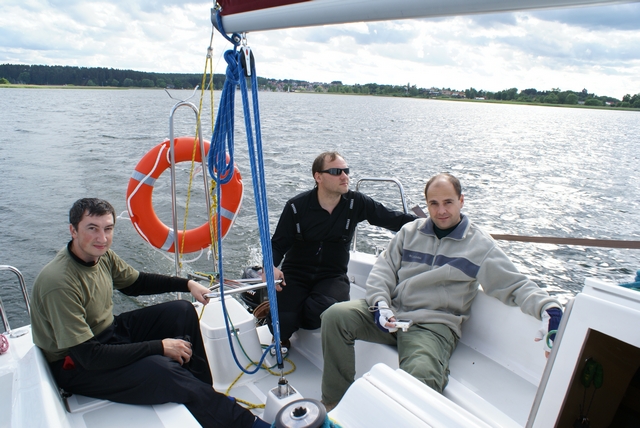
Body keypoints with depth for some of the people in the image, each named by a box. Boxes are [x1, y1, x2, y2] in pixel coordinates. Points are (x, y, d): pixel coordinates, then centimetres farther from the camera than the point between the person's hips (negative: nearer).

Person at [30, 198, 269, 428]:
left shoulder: (102, 255, -7)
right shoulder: (59, 283, -31)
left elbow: (135, 283, 13)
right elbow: (88, 356, -31)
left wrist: (186, 284, 4)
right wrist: (159, 347, -28)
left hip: (109, 333, 9)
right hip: (77, 366, -9)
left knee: (182, 312, 0)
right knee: (163, 370, -29)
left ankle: (207, 397, 5)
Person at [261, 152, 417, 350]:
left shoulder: (356, 203, -5)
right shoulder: (296, 206, -7)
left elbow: (393, 219, 0)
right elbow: (278, 244, -3)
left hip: (332, 276, 1)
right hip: (296, 275, -1)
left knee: (321, 310, -33)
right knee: (282, 321, -27)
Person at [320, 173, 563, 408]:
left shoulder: (480, 245, 5)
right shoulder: (410, 232, 14)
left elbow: (516, 285, 1)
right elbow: (383, 269, 9)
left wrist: (548, 306, -19)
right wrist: (380, 304, -10)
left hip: (433, 326, -4)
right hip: (391, 313, 4)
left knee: (422, 377, -35)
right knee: (335, 316, -18)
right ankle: (335, 401, -4)